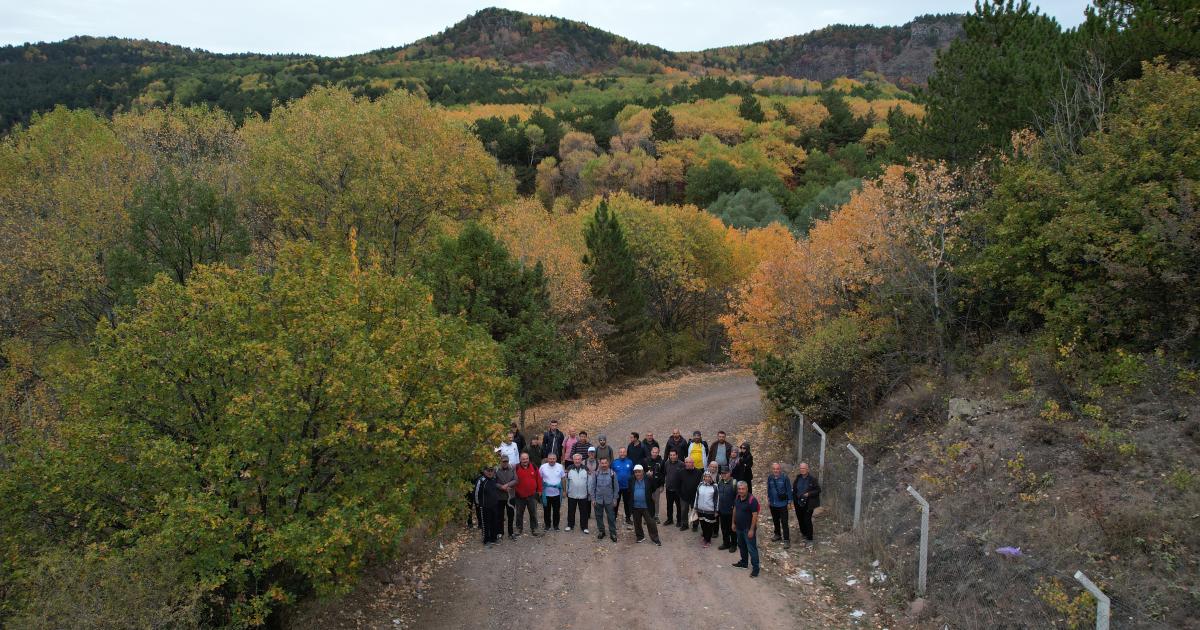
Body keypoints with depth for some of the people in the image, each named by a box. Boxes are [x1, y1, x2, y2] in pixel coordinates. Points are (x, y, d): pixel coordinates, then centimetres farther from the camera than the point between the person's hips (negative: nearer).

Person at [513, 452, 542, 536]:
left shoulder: (534, 467, -2)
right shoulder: (516, 468, -8)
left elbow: (538, 479, 5)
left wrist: (539, 490, 6)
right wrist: (513, 492, -4)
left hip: (532, 495, 1)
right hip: (520, 495, -1)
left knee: (533, 513, 8)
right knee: (519, 513, 11)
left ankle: (534, 528, 20)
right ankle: (519, 528, 25)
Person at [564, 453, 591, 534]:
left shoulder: (586, 469, -1)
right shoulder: (569, 469, -1)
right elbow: (566, 481, 6)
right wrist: (566, 491, 7)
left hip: (583, 495, 0)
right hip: (571, 495, 0)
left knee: (584, 512, 6)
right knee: (571, 511, 11)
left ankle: (584, 527, 16)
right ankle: (570, 525, 26)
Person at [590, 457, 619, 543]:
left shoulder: (612, 473, -5)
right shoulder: (596, 474, -3)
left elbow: (616, 487, 1)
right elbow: (592, 486, 2)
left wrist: (615, 499, -1)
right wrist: (593, 499, -1)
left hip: (609, 500, -1)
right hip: (598, 499, 1)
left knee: (611, 517, 3)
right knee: (599, 516, 11)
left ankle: (613, 533, 14)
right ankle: (601, 531, 27)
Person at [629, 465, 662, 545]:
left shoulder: (649, 480, -8)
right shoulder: (631, 481, 2)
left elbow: (653, 489, 3)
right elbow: (629, 492, 12)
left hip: (646, 506, -4)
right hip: (635, 506, 4)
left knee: (650, 523, -1)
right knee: (637, 523, 15)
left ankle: (655, 538, 8)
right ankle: (640, 537, 32)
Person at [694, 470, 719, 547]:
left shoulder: (714, 487, -8)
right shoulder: (700, 485, 1)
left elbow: (716, 499, -3)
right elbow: (697, 496, 8)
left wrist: (716, 510, -2)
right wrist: (695, 508, 10)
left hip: (710, 510, -3)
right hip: (701, 509, 3)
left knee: (709, 526, 4)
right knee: (703, 524, 12)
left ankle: (707, 541, 17)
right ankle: (705, 536, 32)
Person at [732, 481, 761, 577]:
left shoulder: (752, 500, -22)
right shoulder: (737, 498, 1)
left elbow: (755, 515, -21)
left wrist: (751, 530, -21)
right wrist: (733, 523, 15)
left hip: (748, 529, -8)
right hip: (739, 527, 8)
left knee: (751, 548, -2)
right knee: (741, 546, 22)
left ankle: (755, 568, 5)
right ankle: (743, 562, 39)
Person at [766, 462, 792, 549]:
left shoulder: (784, 478, -14)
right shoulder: (770, 478, -2)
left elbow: (789, 490, -7)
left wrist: (789, 502, -6)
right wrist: (768, 500, 11)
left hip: (782, 504, -5)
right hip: (773, 504, 5)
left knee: (784, 522, -4)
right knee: (775, 521, 20)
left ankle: (787, 540, 1)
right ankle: (777, 535, 37)